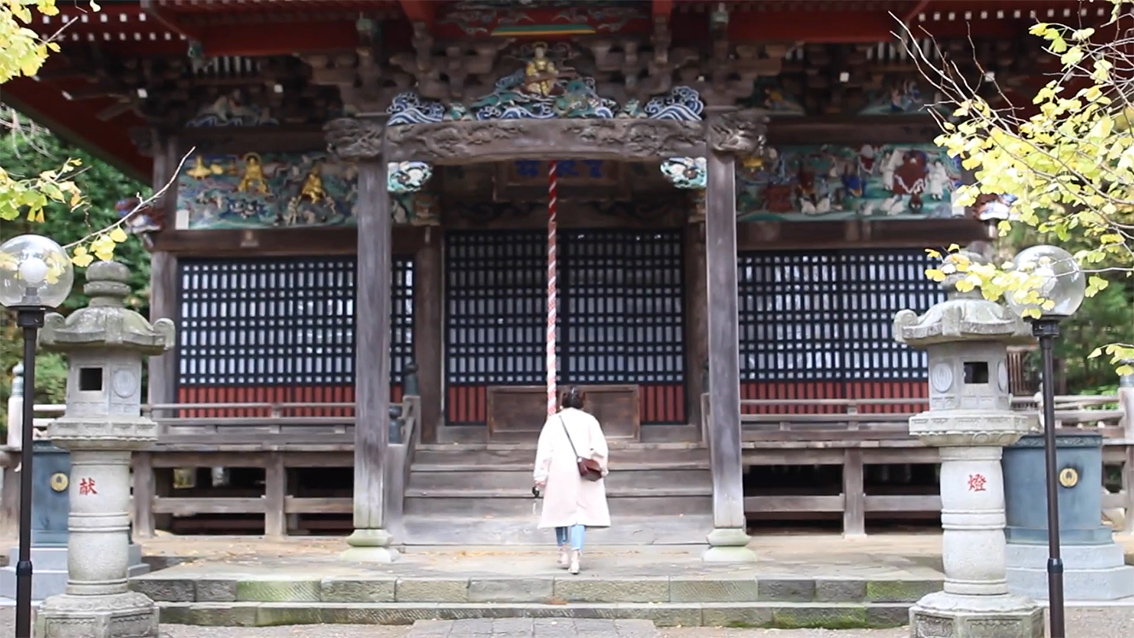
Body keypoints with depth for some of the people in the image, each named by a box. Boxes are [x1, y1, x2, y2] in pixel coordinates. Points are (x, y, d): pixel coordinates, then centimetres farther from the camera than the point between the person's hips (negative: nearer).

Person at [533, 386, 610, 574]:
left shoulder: (553, 421, 2)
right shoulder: (589, 420, 1)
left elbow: (544, 450, -2)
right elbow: (600, 448, -4)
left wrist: (541, 475, -1)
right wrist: (601, 468, 10)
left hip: (559, 474, 1)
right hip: (583, 475, -1)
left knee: (561, 511, 15)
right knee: (580, 513, -1)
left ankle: (564, 553, 20)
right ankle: (575, 557, -14)